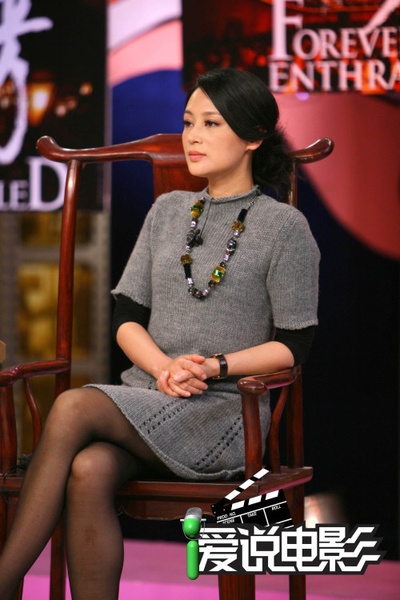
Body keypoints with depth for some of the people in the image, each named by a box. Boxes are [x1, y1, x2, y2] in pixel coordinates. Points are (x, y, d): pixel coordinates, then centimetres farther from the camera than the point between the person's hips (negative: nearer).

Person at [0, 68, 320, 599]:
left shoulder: (284, 227, 2)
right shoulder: (167, 211, 17)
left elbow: (293, 345, 0)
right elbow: (126, 318, 13)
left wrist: (215, 367, -14)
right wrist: (165, 368, -7)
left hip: (227, 413, -4)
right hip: (146, 403, 5)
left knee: (74, 407, -30)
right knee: (88, 473, -32)